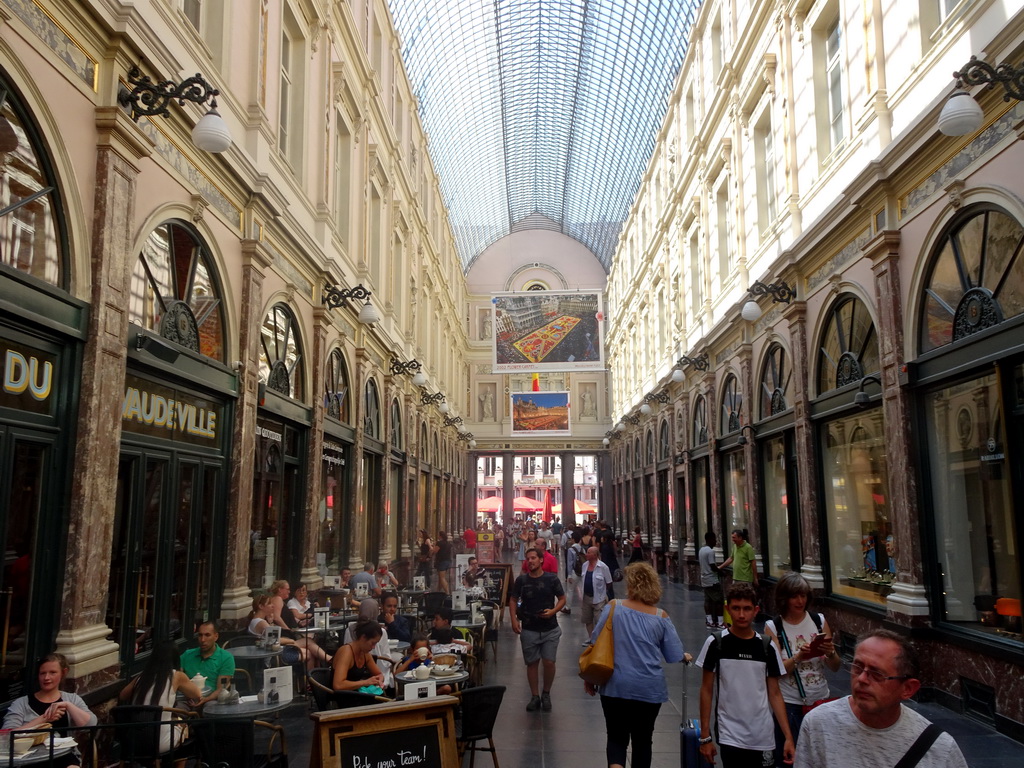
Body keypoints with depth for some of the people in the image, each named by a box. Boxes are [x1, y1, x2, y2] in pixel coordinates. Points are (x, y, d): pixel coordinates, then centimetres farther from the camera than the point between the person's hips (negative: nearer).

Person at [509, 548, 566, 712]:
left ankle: (546, 694, 20)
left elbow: (562, 598, 3)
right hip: (529, 629, 1)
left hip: (550, 629, -1)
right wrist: (514, 620, -7)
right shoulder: (521, 580, -1)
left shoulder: (551, 579, -5)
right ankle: (534, 697, 21)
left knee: (549, 662, -2)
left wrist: (553, 611, -15)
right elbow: (513, 600, 7)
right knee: (532, 663, 7)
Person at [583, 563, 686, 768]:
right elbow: (675, 656, -4)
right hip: (650, 689, 1)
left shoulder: (612, 608, -8)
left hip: (615, 687, 0)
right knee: (642, 739, 18)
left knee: (616, 737, 12)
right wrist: (687, 658, 19)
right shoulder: (661, 617, -7)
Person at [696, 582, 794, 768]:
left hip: (763, 738, 2)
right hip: (730, 736, -2)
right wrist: (705, 736, -2)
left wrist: (788, 736, 0)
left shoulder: (767, 647, 1)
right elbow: (706, 690, 0)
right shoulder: (716, 643, -5)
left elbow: (775, 694, 6)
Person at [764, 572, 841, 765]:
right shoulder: (773, 627, -9)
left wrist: (830, 653, -18)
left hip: (820, 700, 3)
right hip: (789, 704, -3)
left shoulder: (819, 621, -1)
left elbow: (835, 667, 3)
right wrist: (798, 657, -29)